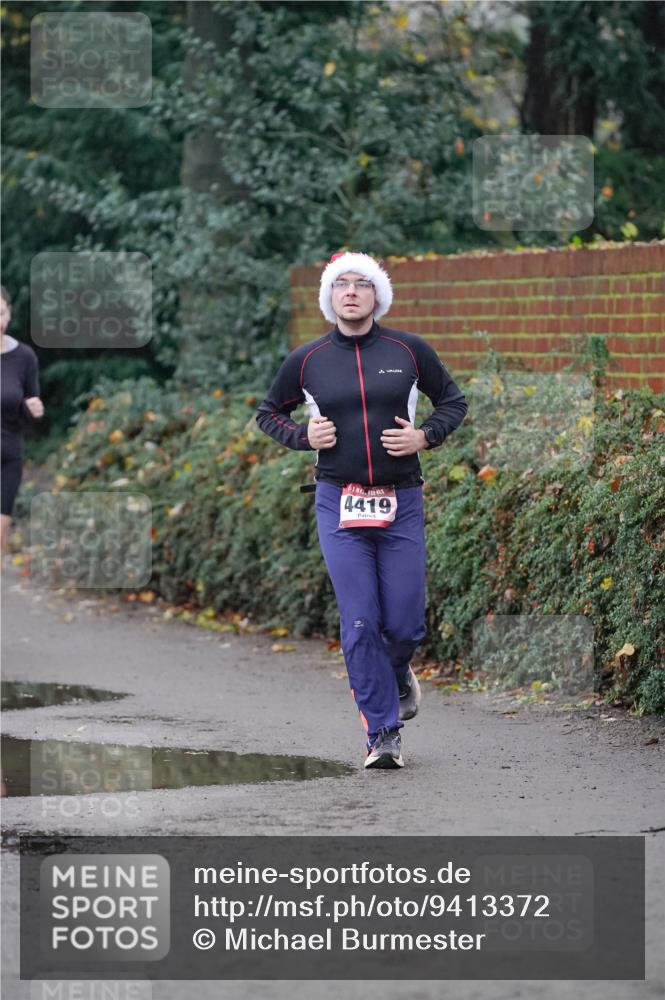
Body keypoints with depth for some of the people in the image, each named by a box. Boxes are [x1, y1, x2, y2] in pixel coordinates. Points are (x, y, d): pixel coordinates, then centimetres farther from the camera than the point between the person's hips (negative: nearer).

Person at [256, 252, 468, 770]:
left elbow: (453, 401, 13)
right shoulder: (307, 359, 2)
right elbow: (268, 413, 17)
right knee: (359, 624, -8)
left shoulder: (409, 350, 1)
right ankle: (383, 733, 0)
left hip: (401, 503, 0)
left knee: (405, 624, -1)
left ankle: (397, 674, 35)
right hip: (339, 504, 0)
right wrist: (303, 436, -3)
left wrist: (425, 437, -5)